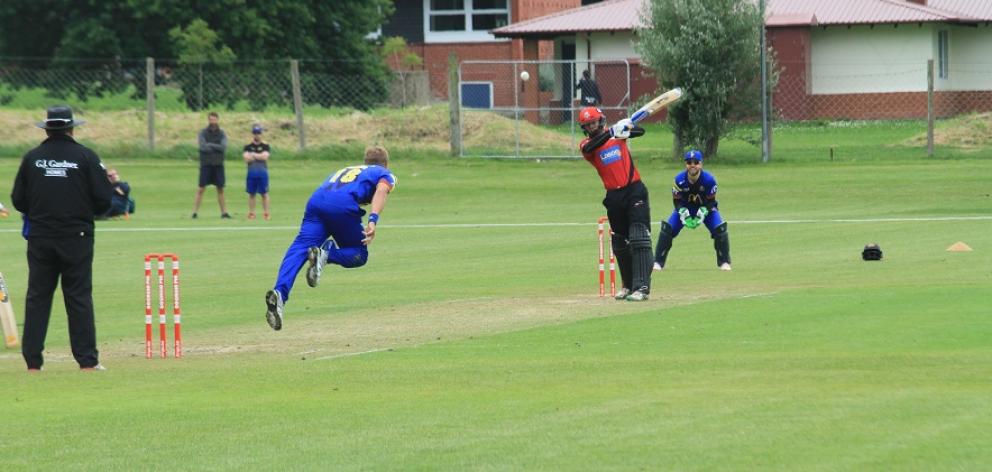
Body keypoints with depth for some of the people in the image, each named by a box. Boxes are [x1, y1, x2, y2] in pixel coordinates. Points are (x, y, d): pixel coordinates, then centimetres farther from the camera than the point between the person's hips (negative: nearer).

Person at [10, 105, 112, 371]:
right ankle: (87, 360, -1)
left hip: (40, 237, 2)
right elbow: (103, 200, -5)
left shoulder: (32, 158, 2)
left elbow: (18, 201, 4)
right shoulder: (86, 157, -4)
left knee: (37, 297, 6)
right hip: (76, 237, -2)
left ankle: (33, 360, 3)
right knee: (79, 298, 1)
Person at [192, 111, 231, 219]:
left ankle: (224, 212, 12)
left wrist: (210, 145, -12)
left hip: (218, 165, 3)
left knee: (220, 189, 6)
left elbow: (224, 147, -9)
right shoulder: (203, 133, -1)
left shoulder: (221, 133, 6)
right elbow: (203, 147, -14)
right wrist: (217, 148, -9)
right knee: (201, 189, -6)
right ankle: (195, 212, -4)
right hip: (206, 165, -3)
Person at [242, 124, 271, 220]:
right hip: (251, 172, 1)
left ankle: (266, 213, 0)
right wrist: (259, 156, -9)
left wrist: (253, 155, -6)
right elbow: (247, 159, -6)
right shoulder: (248, 146, 8)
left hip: (262, 172, -1)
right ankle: (251, 213, 8)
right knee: (251, 193, 5)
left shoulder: (265, 146, 5)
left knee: (264, 193, -1)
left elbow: (265, 156, -10)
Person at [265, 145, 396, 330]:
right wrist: (373, 220, -11)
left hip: (316, 199, 4)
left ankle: (280, 293, -37)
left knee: (300, 248, -13)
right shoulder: (385, 174, 26)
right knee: (359, 254, 13)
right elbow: (381, 190, 4)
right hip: (344, 205, -4)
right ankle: (327, 253, -19)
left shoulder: (344, 170, 42)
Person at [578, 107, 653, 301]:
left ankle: (642, 287, -20)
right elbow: (590, 148, -22)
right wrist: (612, 132, -33)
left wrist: (628, 128, -25)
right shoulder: (586, 144, 0)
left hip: (634, 191, -3)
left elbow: (640, 132, -3)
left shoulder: (617, 134, 3)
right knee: (619, 243, 12)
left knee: (639, 238, -14)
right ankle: (629, 285, 26)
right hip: (614, 196, 3)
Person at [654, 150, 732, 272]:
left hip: (705, 208, -1)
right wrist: (683, 214, -30)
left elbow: (710, 201, -16)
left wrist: (702, 214, -31)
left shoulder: (709, 179, -27)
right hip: (685, 208, 1)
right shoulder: (679, 179, -25)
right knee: (667, 229, -16)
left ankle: (724, 262, -2)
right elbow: (677, 201, -14)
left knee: (720, 229, -21)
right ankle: (658, 262, -5)